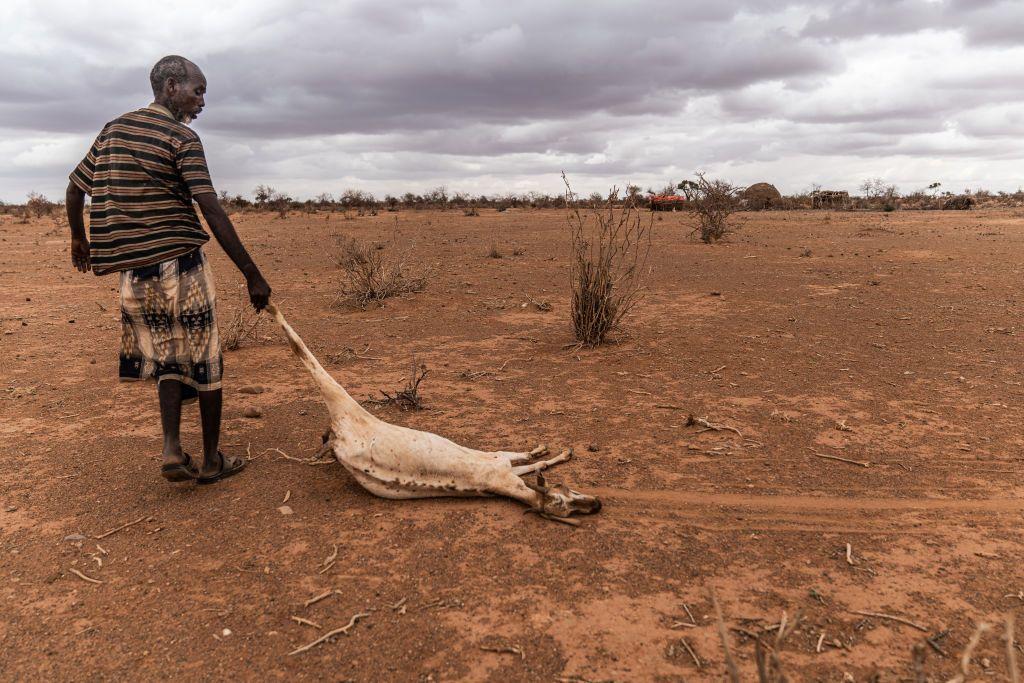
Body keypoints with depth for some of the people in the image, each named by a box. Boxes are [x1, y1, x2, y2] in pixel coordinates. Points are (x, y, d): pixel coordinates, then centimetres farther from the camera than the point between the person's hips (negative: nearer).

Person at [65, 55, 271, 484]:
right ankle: (211, 460, 15)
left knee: (167, 359, 17)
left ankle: (172, 450, 3)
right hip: (181, 263, -6)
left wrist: (78, 238, 35)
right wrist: (252, 275, -17)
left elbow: (75, 189, 19)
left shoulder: (112, 131, 13)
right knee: (204, 361, 5)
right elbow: (213, 214, -17)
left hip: (133, 270, 6)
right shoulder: (182, 139, -9)